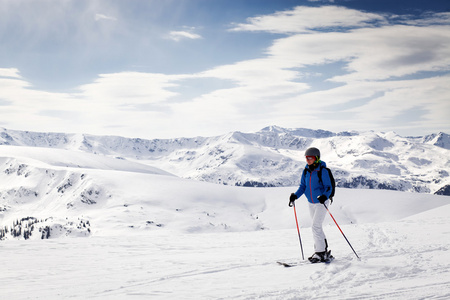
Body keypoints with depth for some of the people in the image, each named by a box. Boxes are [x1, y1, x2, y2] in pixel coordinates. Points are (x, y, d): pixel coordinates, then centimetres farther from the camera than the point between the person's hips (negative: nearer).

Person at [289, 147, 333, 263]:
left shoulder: (323, 171, -17)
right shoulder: (306, 170, 2)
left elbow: (329, 187, -16)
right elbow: (303, 186, 7)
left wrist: (324, 196, -35)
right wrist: (295, 195, -9)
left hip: (321, 202, -7)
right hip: (311, 203, 7)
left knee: (315, 226, -14)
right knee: (317, 227, 13)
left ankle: (321, 252, -5)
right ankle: (324, 251, 25)